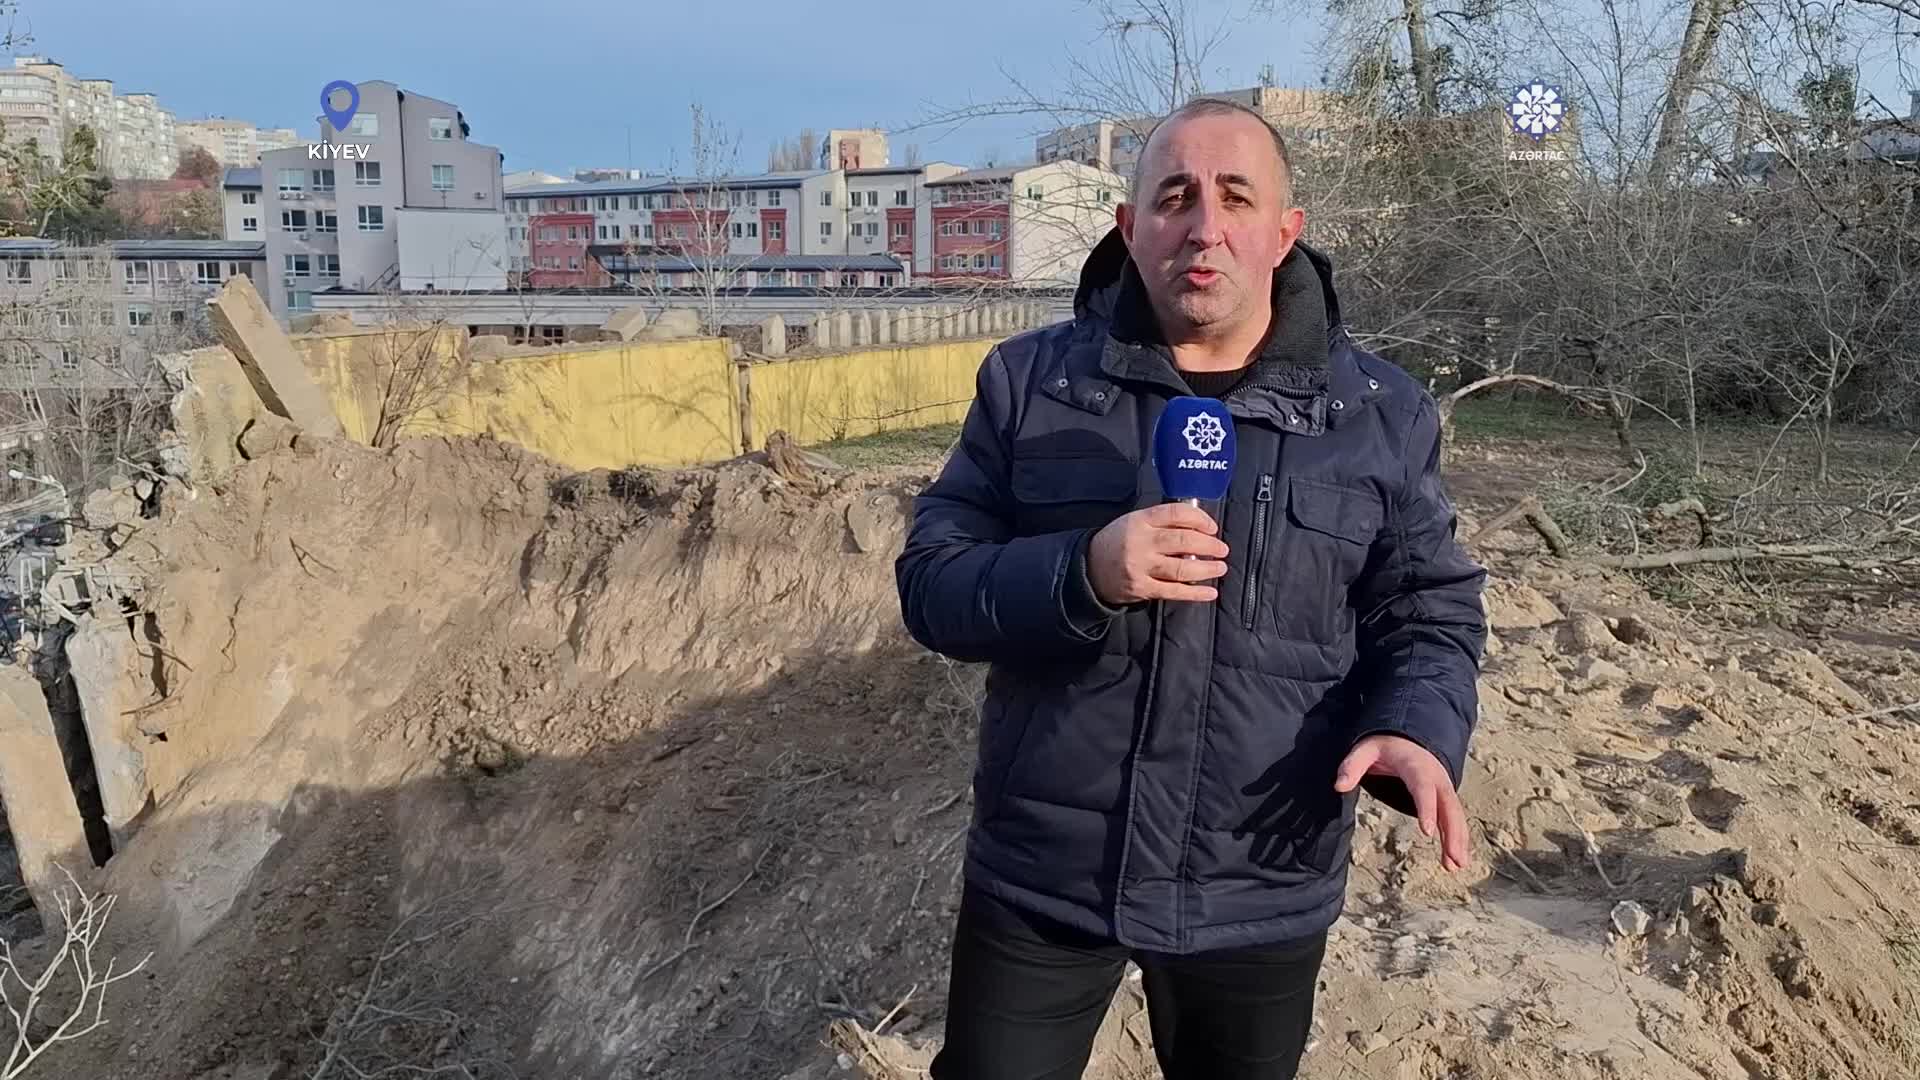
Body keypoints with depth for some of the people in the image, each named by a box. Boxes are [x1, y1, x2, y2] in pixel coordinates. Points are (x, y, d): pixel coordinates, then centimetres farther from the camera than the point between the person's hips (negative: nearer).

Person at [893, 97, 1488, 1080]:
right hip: (1038, 877, -1)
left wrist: (1416, 730, -20)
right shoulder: (1030, 380, -5)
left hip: (1262, 896, 1)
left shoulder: (1380, 414, -3)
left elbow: (1429, 613, 2)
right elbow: (931, 582, -7)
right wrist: (1080, 576, -26)